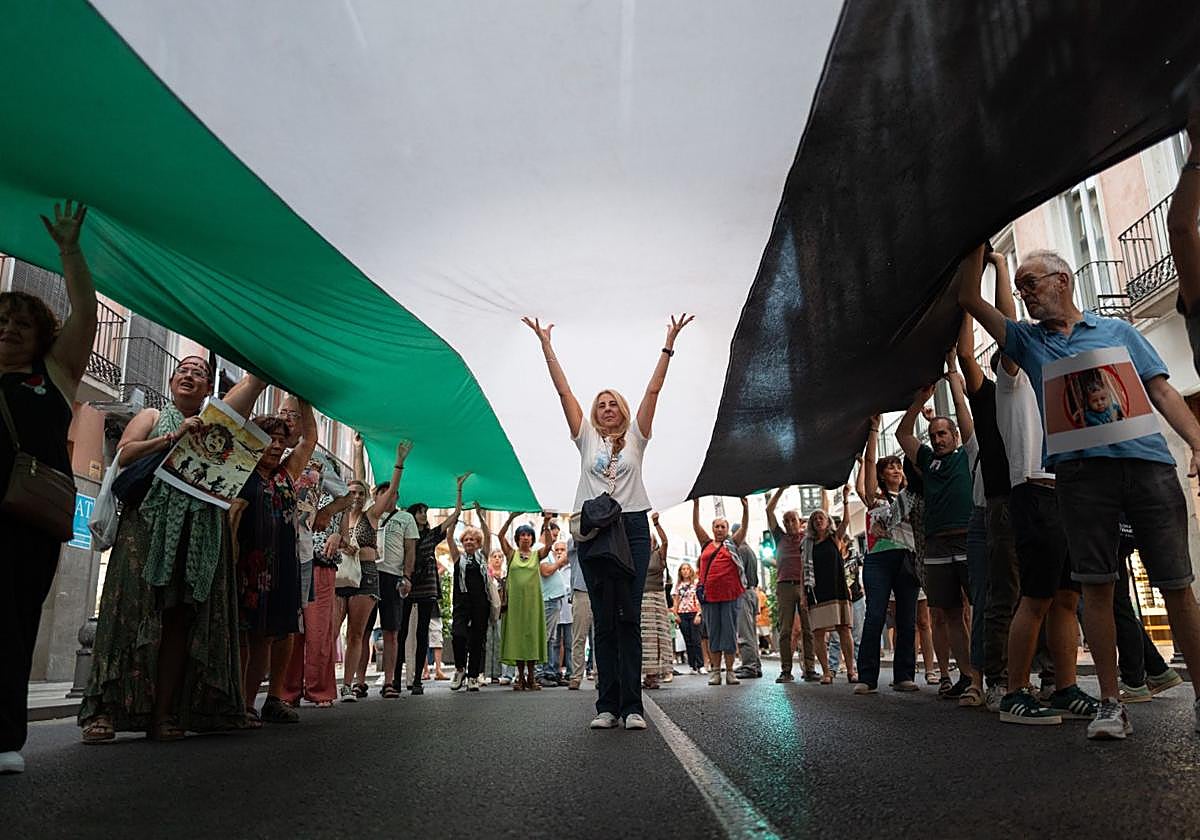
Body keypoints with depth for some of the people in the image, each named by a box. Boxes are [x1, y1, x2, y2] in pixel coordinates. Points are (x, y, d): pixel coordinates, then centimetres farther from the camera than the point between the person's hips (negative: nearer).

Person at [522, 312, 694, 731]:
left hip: (632, 528, -1)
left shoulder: (635, 435, 12)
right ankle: (607, 705, 5)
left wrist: (669, 343, 1)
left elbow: (653, 390, 6)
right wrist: (546, 344, 7)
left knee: (628, 618, -2)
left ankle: (631, 705, 1)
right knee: (604, 620, 2)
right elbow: (564, 391, 9)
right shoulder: (586, 437, 13)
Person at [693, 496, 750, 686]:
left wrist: (745, 508, -13)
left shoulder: (732, 544, 11)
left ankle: (730, 671, 6)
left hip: (729, 594, -1)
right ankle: (715, 671, 10)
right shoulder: (706, 544, 13)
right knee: (713, 633, 5)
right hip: (709, 594, 1)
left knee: (730, 632, 1)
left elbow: (744, 528, 1)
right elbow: (696, 525, 8)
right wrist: (696, 505, -1)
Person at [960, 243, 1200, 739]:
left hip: (1148, 461, 0)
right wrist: (979, 245, 9)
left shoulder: (1118, 331, 19)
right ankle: (1111, 702, 4)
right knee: (1096, 584, -2)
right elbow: (969, 299, 12)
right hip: (1080, 469, 0)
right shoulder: (1026, 340, 19)